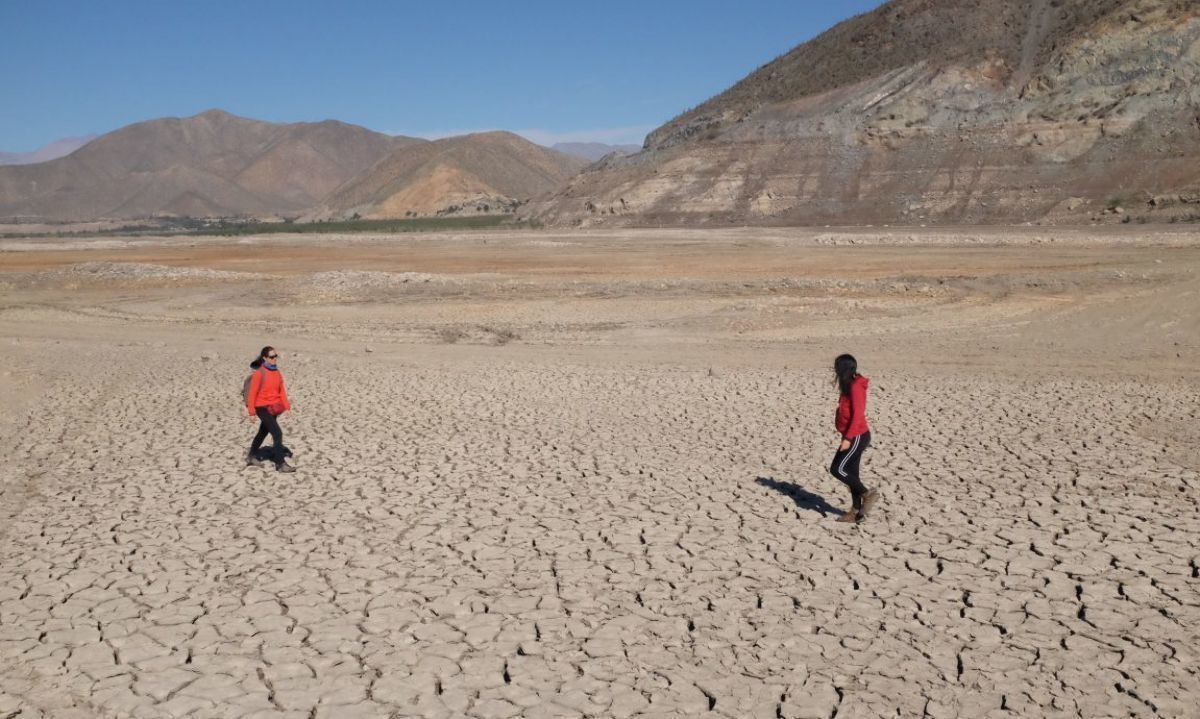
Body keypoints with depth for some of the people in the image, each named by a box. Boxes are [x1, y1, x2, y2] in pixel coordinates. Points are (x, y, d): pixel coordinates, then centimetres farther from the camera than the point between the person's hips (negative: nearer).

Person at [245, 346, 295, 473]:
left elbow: (281, 390, 8)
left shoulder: (277, 372, 5)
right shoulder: (259, 373, -15)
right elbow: (252, 392, -12)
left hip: (274, 407, 7)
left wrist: (286, 406, 0)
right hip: (263, 408, -7)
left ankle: (251, 457, 40)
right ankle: (280, 464, -10)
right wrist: (251, 411, -12)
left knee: (263, 433, 21)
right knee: (277, 433, -14)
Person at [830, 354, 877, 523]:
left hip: (857, 437, -10)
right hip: (853, 436, 10)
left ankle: (868, 494, -1)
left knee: (837, 469, -8)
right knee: (851, 473, 10)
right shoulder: (850, 386, 12)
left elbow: (857, 415, -22)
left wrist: (848, 438, -23)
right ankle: (857, 511, 15)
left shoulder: (855, 387, -17)